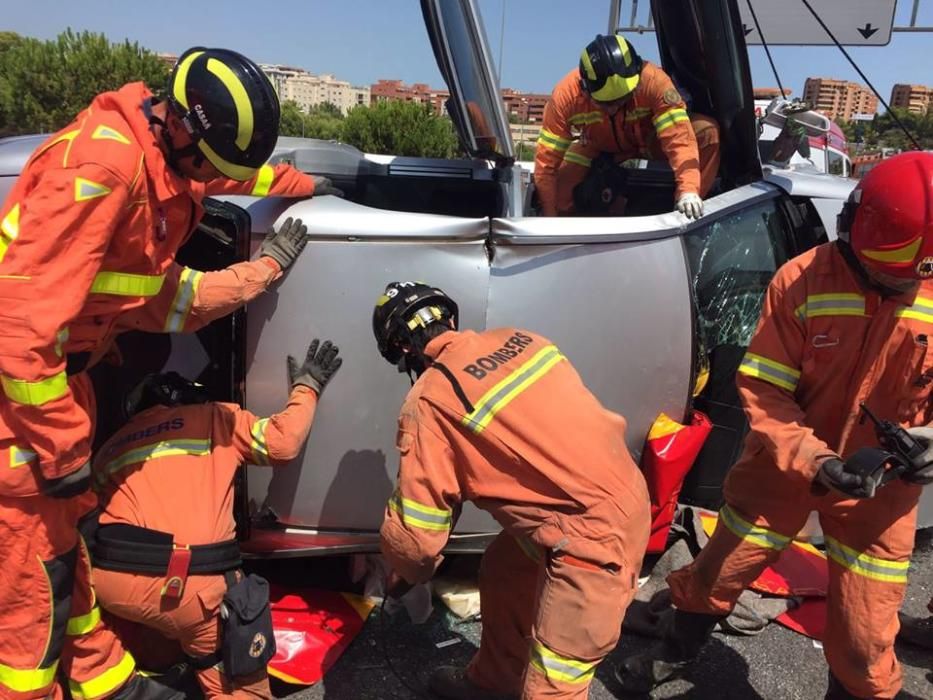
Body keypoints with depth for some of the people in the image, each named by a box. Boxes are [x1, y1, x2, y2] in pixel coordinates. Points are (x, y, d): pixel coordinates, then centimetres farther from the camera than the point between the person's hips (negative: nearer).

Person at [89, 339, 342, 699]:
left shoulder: (110, 447, 26)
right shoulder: (214, 417, 14)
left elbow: (93, 515, 23)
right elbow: (282, 443, 4)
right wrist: (306, 387, 18)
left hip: (110, 579, 5)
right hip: (190, 584, -4)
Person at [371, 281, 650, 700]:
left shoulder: (429, 402, -15)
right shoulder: (516, 339, 4)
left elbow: (415, 529, -9)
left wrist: (406, 573, 13)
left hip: (594, 535, -9)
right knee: (502, 575, 28)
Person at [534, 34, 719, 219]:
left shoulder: (653, 80, -36)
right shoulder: (566, 94, -33)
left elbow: (678, 135, -44)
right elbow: (547, 160, -30)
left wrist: (688, 190, -59)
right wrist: (550, 218, -28)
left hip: (649, 140, -1)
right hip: (600, 148, 1)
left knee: (706, 131, -28)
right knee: (557, 180, -22)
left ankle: (690, 211, -17)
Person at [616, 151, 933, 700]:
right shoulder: (801, 281, -18)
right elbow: (762, 389, -16)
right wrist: (815, 460, -28)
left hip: (882, 485, 1)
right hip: (785, 464, 0)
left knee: (864, 637, 8)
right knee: (718, 573, 17)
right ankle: (679, 651, 47)